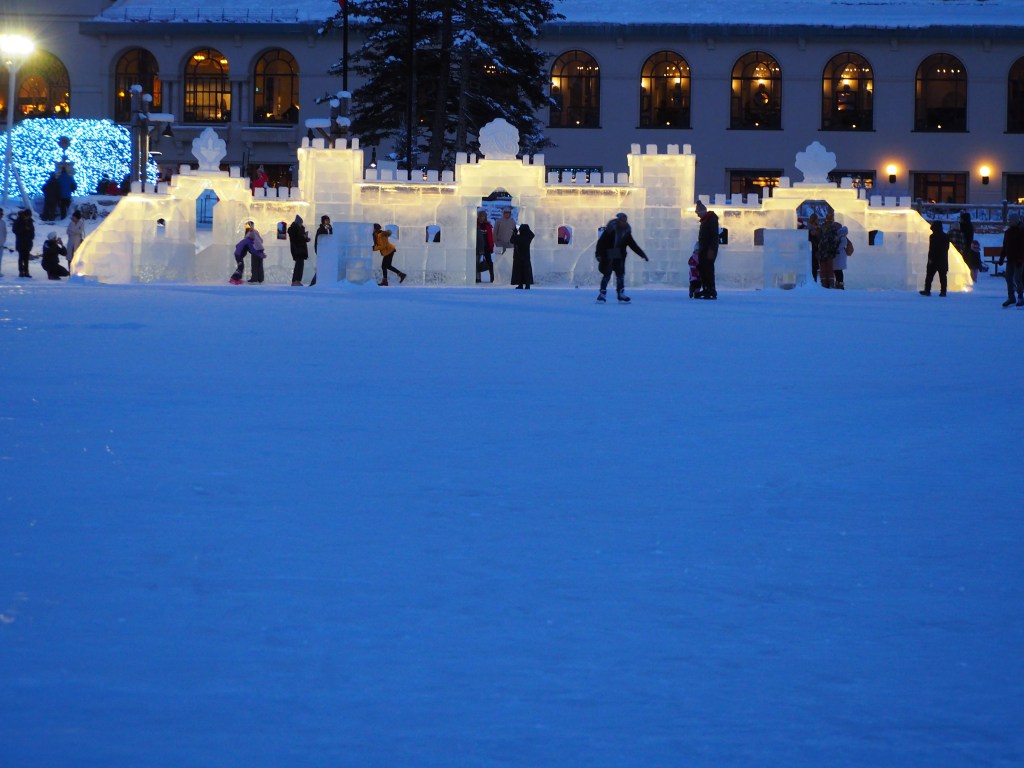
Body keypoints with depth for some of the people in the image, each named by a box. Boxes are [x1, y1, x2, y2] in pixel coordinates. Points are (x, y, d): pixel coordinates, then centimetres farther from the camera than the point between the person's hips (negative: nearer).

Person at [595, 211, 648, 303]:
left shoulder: (627, 232, 3)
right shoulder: (610, 229, -10)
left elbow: (633, 245, 8)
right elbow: (601, 241, -11)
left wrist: (642, 254, 4)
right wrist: (599, 254, -17)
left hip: (619, 257, 4)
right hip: (608, 256, -4)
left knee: (620, 275, 1)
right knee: (607, 274, -5)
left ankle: (621, 294, 7)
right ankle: (602, 294, 1)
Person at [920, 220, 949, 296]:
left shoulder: (933, 236, -11)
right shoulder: (946, 236, 9)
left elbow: (931, 249, -15)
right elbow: (947, 248, 16)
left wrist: (930, 258, -12)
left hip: (934, 259, -6)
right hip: (944, 260, 6)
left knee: (929, 276, 1)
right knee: (943, 276, 5)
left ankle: (927, 290, -1)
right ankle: (943, 291, 1)